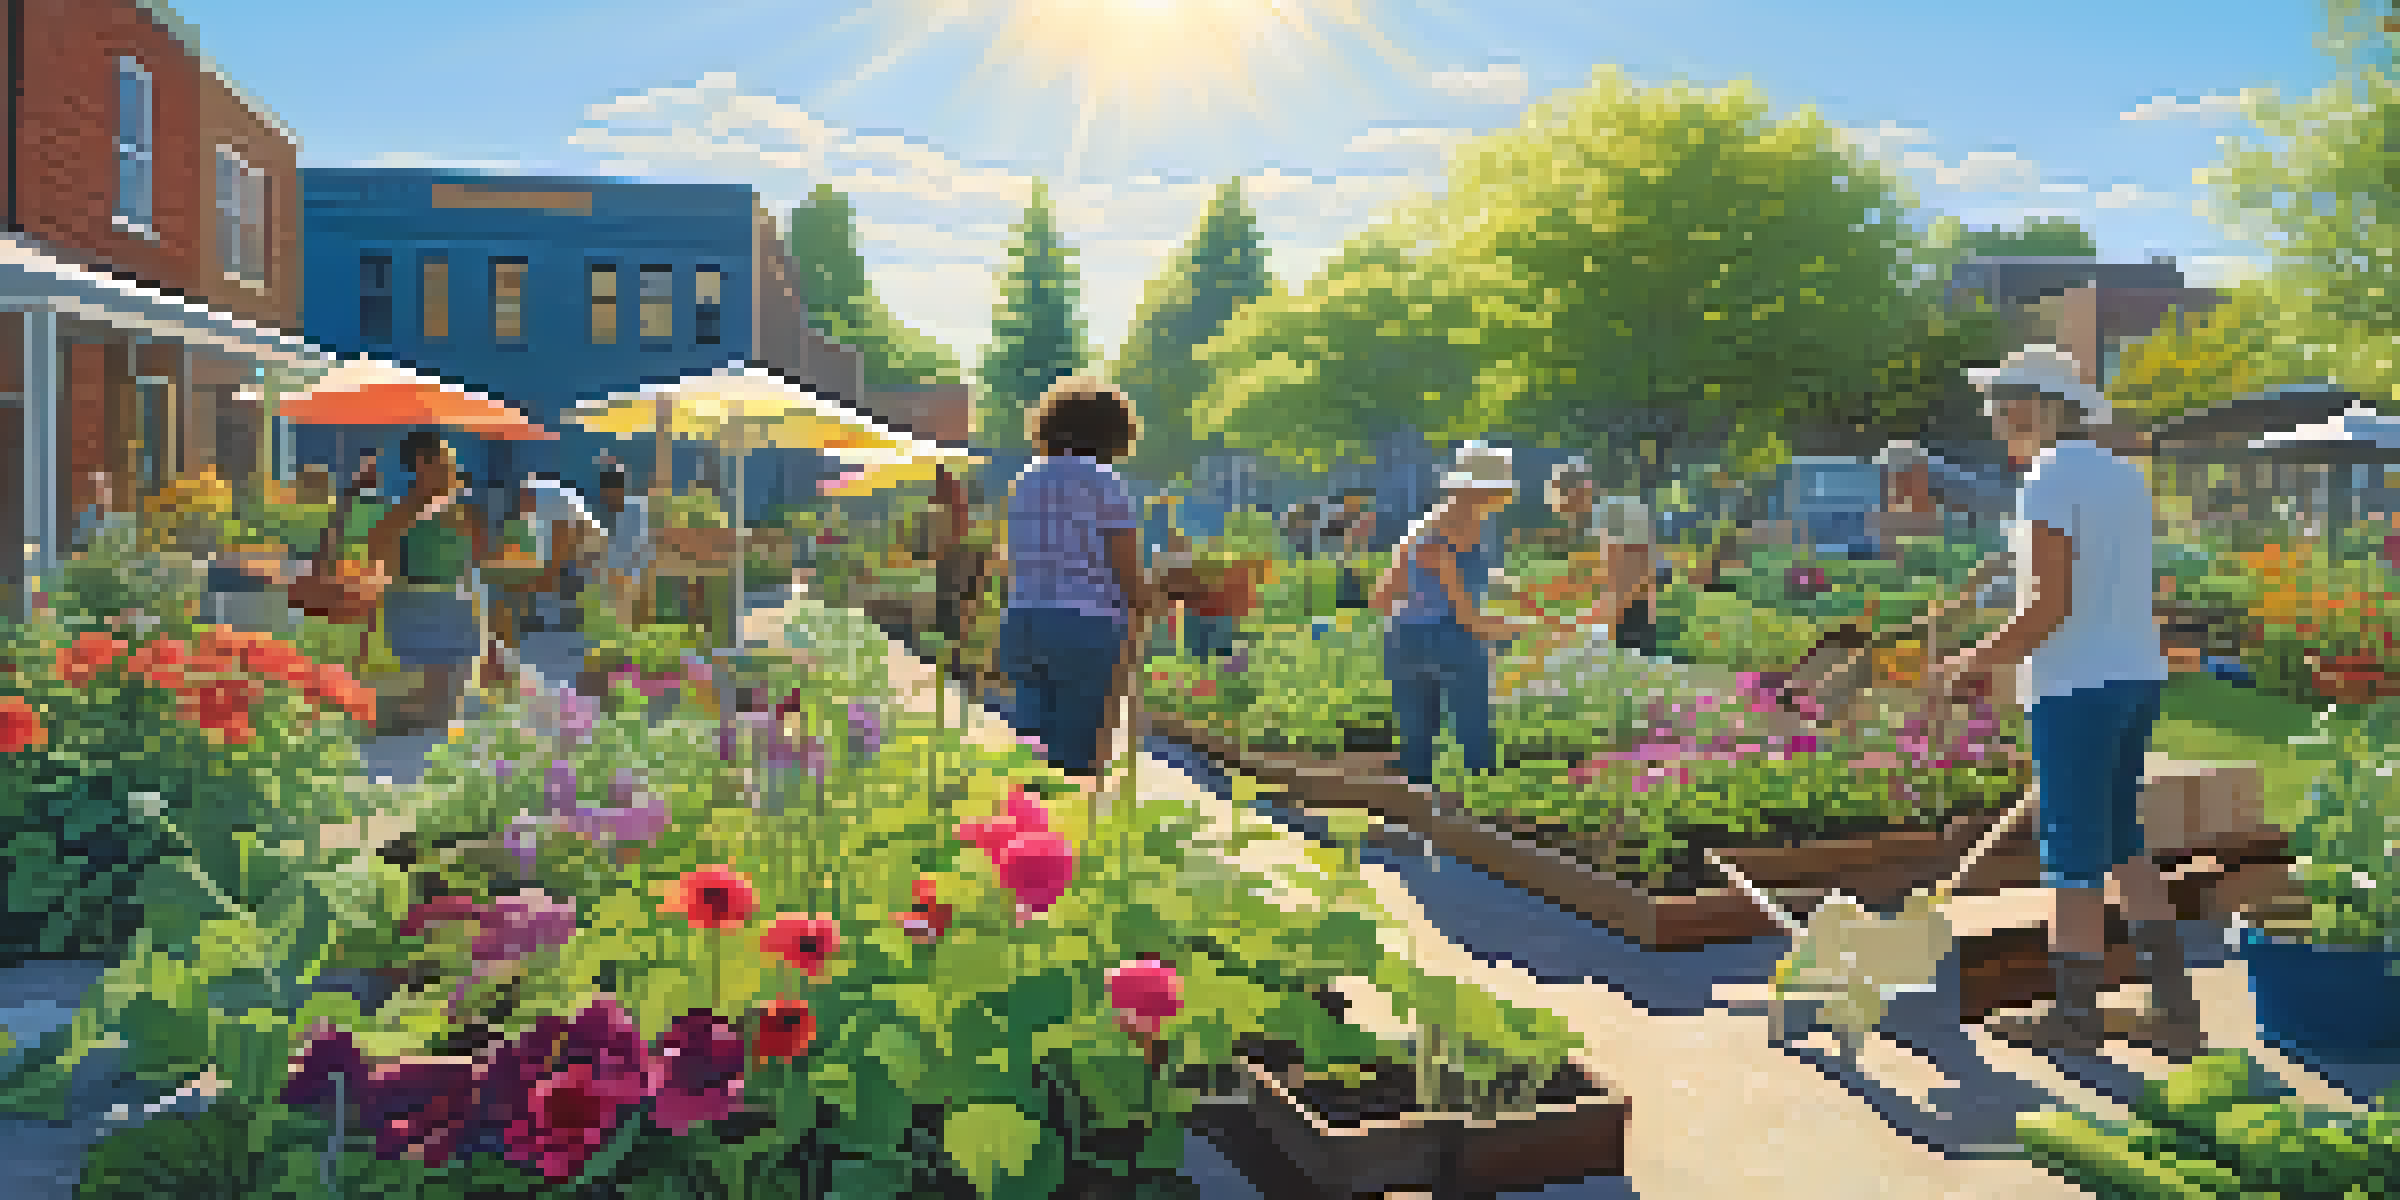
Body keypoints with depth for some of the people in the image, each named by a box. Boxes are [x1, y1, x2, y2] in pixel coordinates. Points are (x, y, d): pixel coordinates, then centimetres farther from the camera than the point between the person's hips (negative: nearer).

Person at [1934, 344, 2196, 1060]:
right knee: (2121, 840, 19)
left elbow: (2052, 603, -19)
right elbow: (2116, 594, 16)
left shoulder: (2049, 478, -12)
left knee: (2073, 852, 2)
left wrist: (1975, 664, -11)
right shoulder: (2124, 477, 14)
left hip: (2076, 686, -9)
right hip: (2136, 676, 9)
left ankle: (2077, 1014, 13)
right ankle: (2174, 1003, 19)